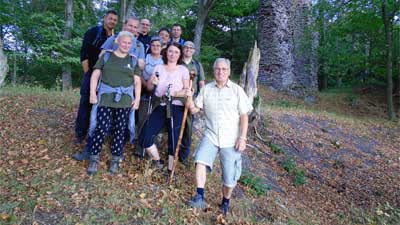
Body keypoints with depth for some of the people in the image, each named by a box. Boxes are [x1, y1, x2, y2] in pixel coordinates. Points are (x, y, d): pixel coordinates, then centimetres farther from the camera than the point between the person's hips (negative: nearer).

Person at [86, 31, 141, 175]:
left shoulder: (133, 60, 14)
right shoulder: (106, 56, 9)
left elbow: (137, 81, 12)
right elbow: (95, 75, 6)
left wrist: (137, 98, 1)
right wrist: (92, 93, -4)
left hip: (125, 99, 2)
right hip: (105, 97, -2)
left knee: (120, 130, 4)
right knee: (102, 128, -8)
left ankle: (115, 159, 16)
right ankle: (94, 158, 8)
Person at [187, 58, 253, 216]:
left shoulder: (237, 90, -3)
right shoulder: (206, 89, 4)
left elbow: (244, 116, -3)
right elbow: (194, 110, 4)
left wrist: (242, 137, -10)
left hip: (231, 139, -2)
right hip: (211, 135, 2)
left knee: (230, 178, 4)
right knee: (200, 160, -23)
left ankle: (226, 202, 30)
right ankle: (200, 197, -10)